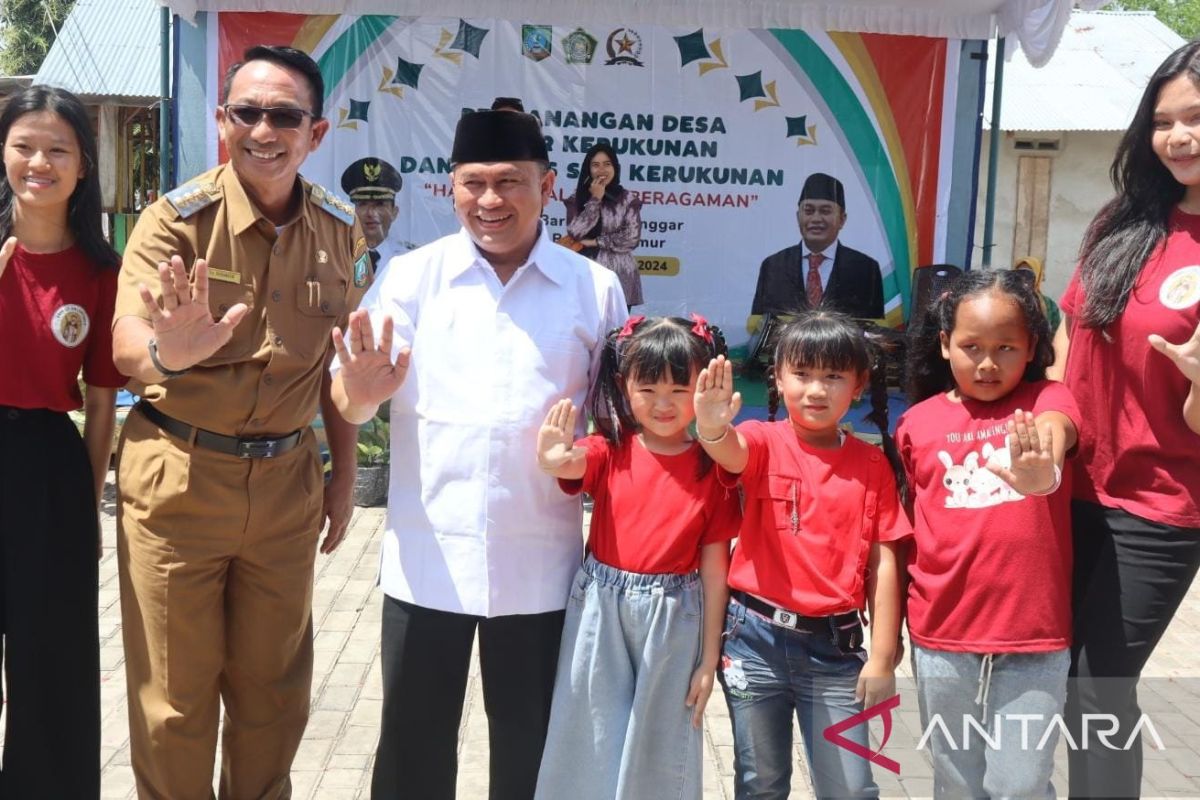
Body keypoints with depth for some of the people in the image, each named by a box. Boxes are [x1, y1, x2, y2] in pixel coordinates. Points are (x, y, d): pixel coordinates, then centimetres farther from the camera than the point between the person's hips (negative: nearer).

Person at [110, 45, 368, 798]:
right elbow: (127, 342, -22)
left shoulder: (342, 232, 0)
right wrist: (168, 352, -46)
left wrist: (344, 476, 10)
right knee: (174, 694, 9)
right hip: (178, 475, -3)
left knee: (273, 688, 16)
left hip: (286, 480, 3)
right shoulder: (179, 217, -12)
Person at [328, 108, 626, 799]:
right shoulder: (411, 276, 0)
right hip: (426, 560, 0)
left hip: (539, 565, 1)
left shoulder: (595, 289, 1)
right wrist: (361, 392, -29)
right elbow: (347, 400, -7)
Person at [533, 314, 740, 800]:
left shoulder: (711, 469, -5)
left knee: (657, 752, 14)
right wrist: (554, 460, -52)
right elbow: (570, 465, -27)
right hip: (600, 616, 1)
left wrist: (709, 658, -1)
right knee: (593, 749, 11)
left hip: (672, 622, 0)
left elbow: (714, 569, -3)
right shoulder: (610, 452, -4)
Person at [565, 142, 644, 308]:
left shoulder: (628, 199, 2)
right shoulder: (577, 198, 6)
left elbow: (632, 238, -7)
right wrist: (595, 200, -8)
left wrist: (595, 241, -5)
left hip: (619, 275, -1)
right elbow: (574, 232, -9)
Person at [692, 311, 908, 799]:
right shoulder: (763, 443, -4)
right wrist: (712, 428, -52)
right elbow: (730, 451, -28)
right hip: (756, 638, -1)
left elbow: (884, 563, 0)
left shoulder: (872, 464, 2)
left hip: (835, 646, 1)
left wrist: (883, 657, -4)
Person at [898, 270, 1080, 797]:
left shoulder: (1046, 400, -3)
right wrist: (893, 625, 9)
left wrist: (1045, 471, -49)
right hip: (941, 636, 2)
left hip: (1033, 636, -2)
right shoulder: (917, 423, 2)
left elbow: (1055, 432, -26)